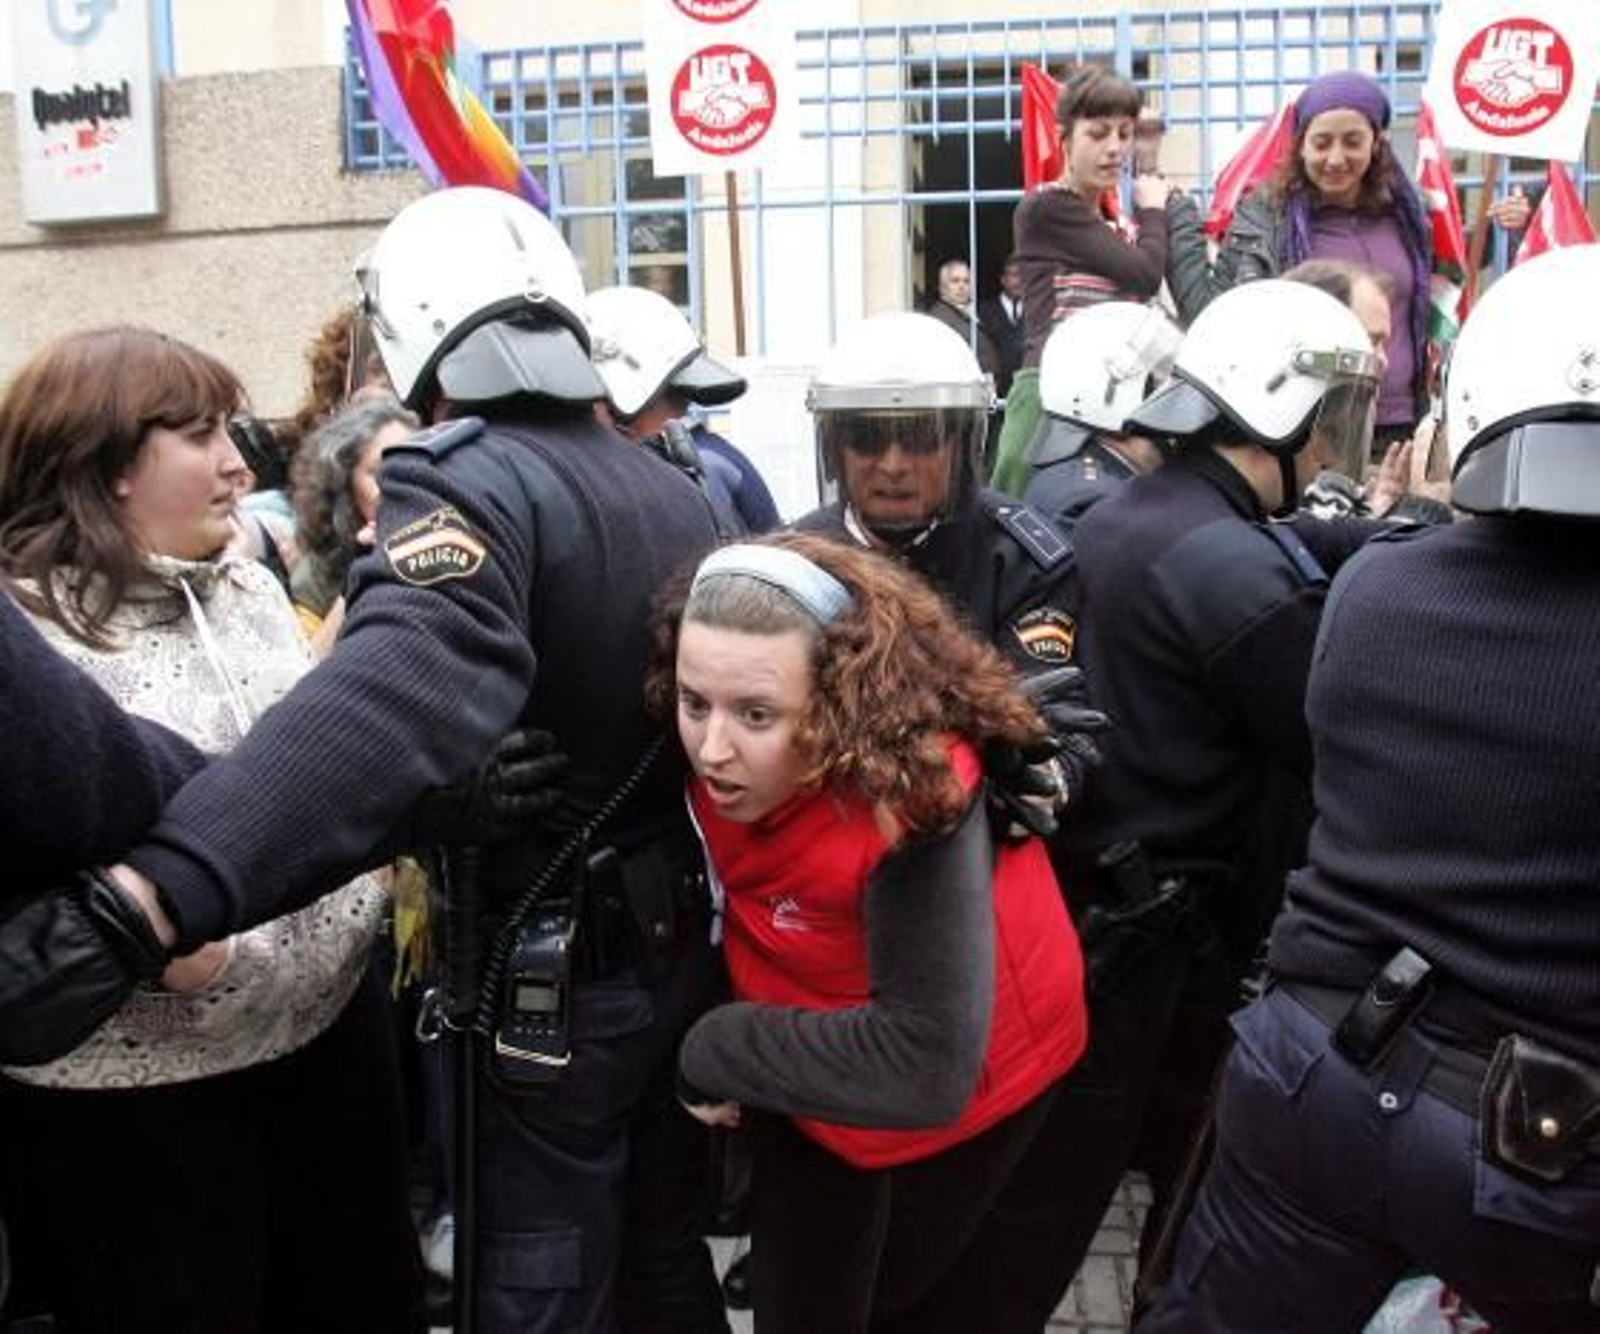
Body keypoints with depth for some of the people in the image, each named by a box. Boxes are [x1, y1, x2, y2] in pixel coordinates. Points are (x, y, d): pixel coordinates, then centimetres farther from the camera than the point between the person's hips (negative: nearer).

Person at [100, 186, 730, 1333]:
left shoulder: (469, 480, -21)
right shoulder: (669, 485, 5)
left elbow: (394, 694, -40)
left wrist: (163, 887, -51)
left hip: (564, 960, -8)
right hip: (693, 928, 8)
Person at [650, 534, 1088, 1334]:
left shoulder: (912, 791, -40)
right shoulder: (723, 752, -23)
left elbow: (927, 1067, -42)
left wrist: (716, 1053, -33)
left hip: (964, 1084, -3)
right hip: (810, 1079, 4)